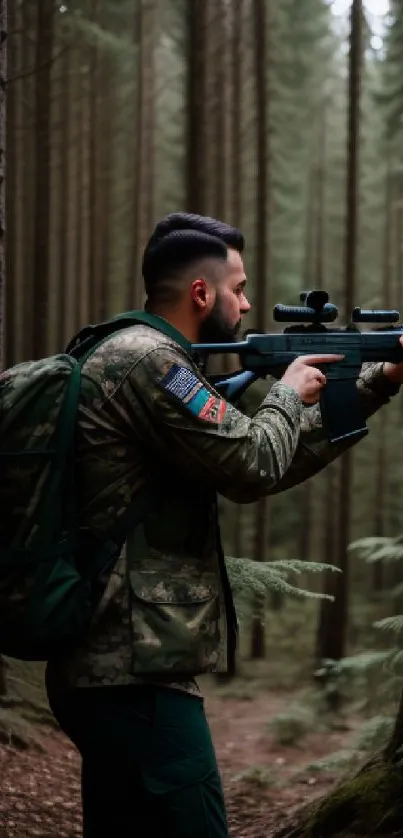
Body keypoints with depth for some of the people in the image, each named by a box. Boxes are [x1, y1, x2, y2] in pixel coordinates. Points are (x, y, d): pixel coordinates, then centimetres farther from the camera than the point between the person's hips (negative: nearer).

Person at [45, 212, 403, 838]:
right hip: (138, 676, -11)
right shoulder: (144, 359, -12)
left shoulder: (144, 359, 20)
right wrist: (289, 394, 5)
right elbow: (254, 466, -14)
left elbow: (268, 468, 22)